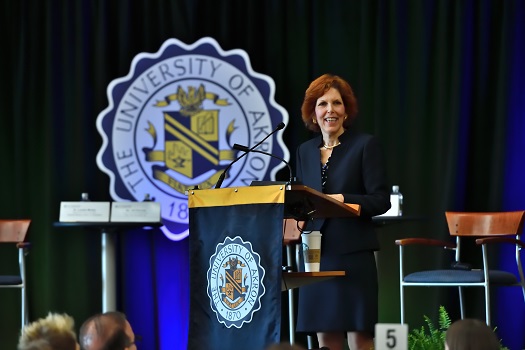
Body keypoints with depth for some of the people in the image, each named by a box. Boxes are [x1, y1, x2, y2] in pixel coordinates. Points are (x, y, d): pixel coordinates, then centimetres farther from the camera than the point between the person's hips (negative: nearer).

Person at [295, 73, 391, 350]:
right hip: (316, 255, 5)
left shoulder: (365, 145, -1)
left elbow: (380, 201, -7)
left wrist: (343, 200, -21)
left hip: (353, 255, -5)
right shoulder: (305, 151, 15)